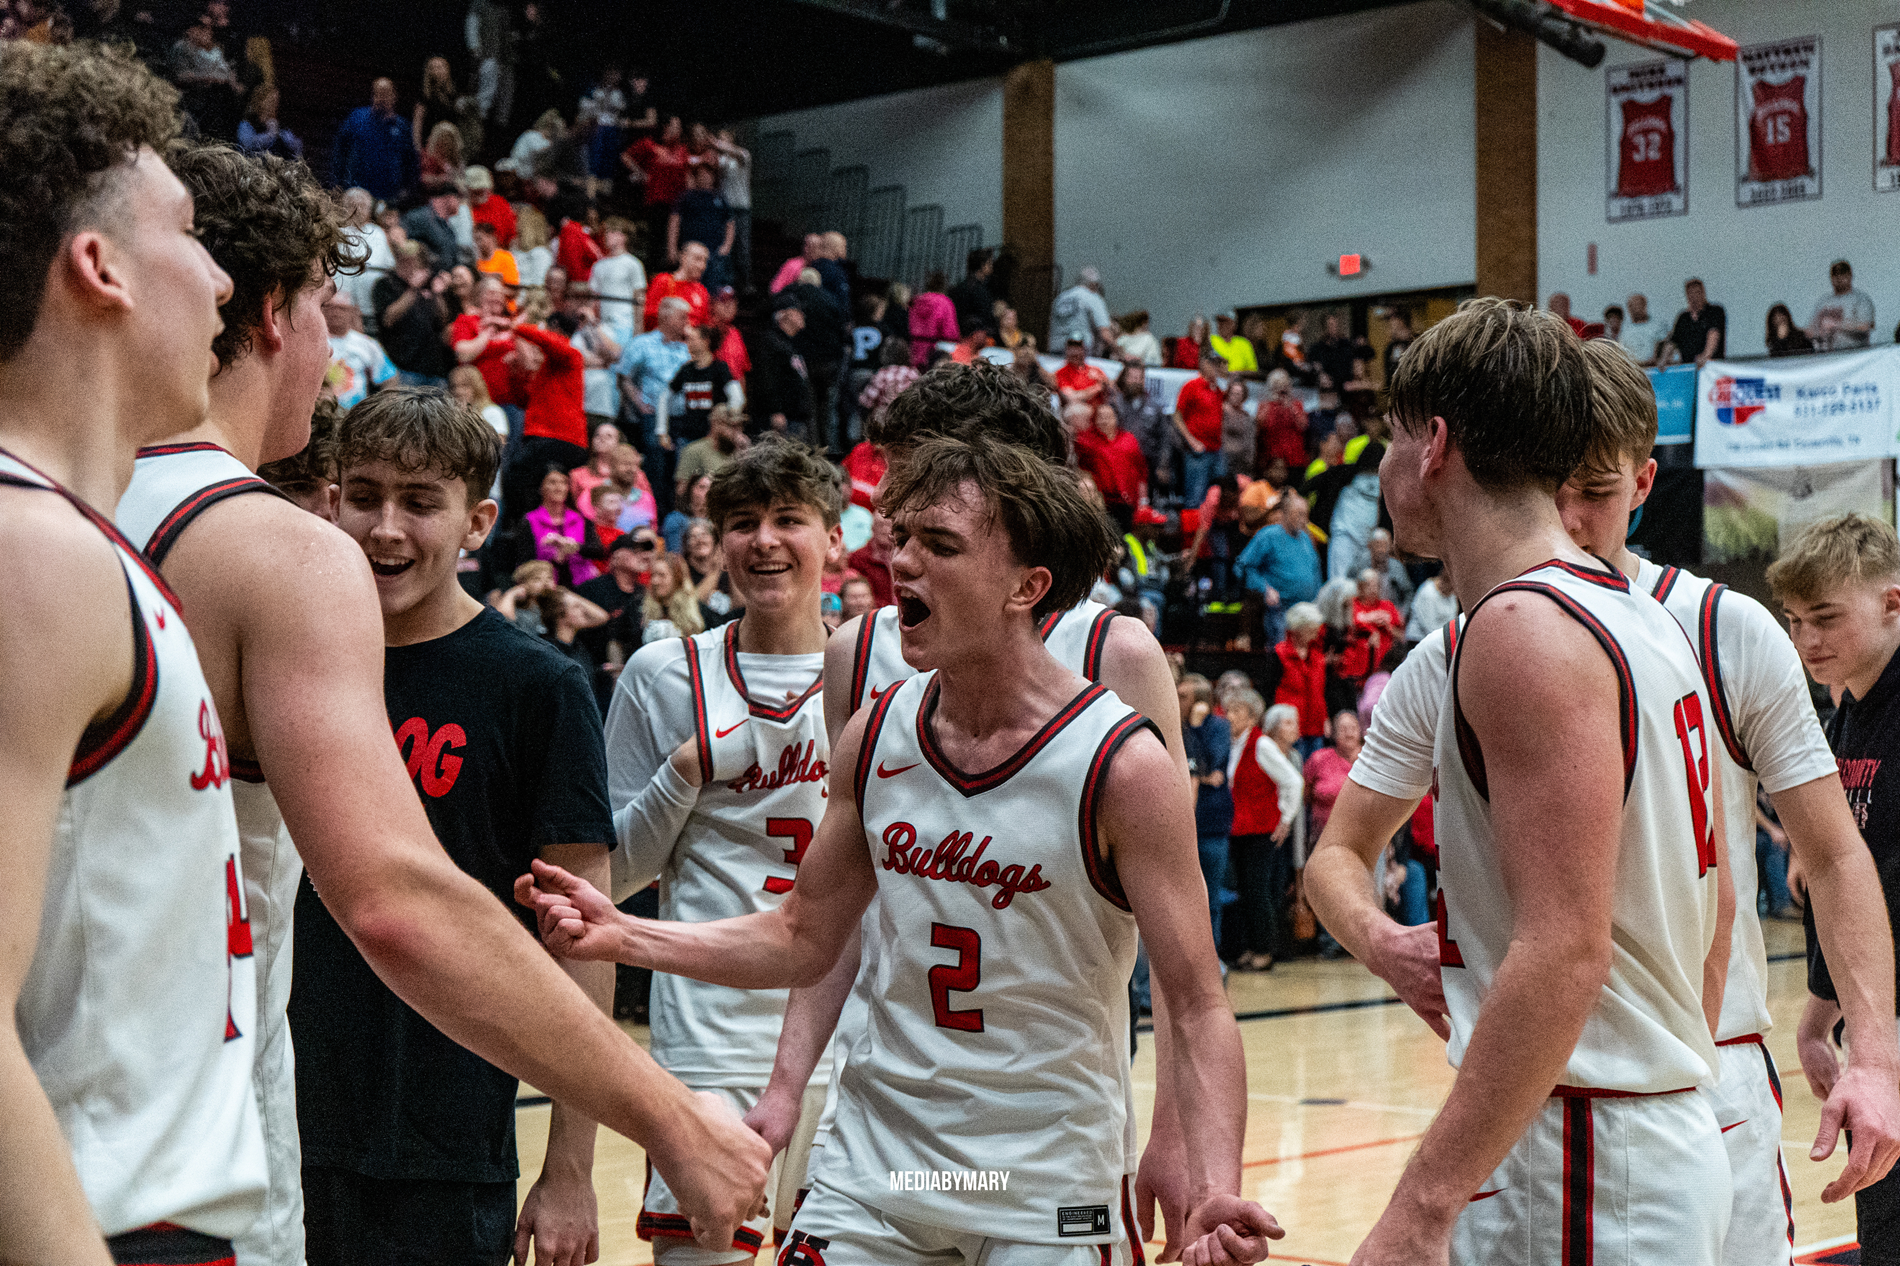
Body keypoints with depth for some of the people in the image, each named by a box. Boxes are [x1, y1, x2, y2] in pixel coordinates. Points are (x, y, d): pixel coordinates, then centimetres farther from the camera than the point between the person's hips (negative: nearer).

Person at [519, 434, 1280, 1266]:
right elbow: (803, 938, 9)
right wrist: (624, 936, -2)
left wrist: (1216, 1191, -28)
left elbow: (1195, 1007, -14)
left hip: (1050, 1188, -4)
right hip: (874, 1161, 4)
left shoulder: (1117, 761, -15)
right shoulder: (876, 737, -1)